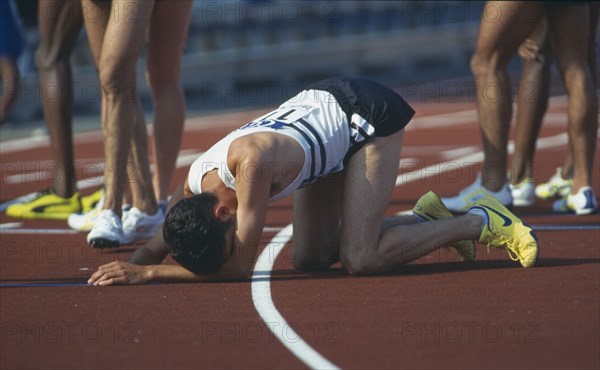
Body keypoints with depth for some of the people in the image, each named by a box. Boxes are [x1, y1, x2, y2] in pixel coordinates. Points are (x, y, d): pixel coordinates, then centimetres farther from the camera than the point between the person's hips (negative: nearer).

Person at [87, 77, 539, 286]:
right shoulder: (191, 188, -16)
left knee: (361, 259, -18)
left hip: (368, 112, -8)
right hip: (320, 106, 8)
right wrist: (126, 268, -22)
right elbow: (154, 248, 1)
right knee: (311, 257, 1)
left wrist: (148, 273, -32)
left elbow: (240, 268, -33)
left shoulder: (251, 162, -38)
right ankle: (426, 218, 16)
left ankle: (481, 222, -1)